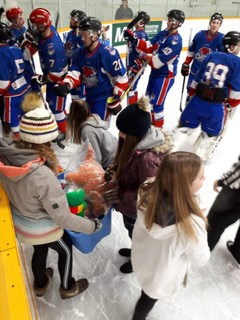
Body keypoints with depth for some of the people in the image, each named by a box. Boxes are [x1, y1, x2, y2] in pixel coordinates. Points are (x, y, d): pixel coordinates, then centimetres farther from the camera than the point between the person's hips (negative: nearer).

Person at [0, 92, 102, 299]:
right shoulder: (42, 176, -40)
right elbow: (62, 217, -30)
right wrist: (92, 226, -16)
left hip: (20, 222, 6)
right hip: (43, 229, -5)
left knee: (39, 250, 33)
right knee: (66, 250, 25)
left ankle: (40, 284, 61)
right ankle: (68, 288, 51)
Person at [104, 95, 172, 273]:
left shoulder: (148, 158, -40)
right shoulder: (139, 140, -13)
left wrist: (119, 195, -27)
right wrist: (113, 171, -9)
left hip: (138, 209, -8)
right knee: (131, 230, 33)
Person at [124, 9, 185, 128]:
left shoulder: (176, 41, -21)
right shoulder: (163, 33, 6)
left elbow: (158, 61, -26)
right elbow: (149, 46, 1)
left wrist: (144, 57, -14)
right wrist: (133, 40, -11)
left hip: (165, 75, -9)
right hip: (155, 72, 9)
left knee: (156, 102, -3)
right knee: (149, 98, 21)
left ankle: (158, 127, 14)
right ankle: (150, 119, 43)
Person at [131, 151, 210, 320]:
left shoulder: (150, 192, -29)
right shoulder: (191, 225, -44)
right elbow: (200, 260, -22)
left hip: (141, 257, 6)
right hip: (160, 275, -5)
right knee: (149, 298, 29)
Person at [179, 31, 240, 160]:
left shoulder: (211, 56, 10)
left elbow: (197, 78, 12)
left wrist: (192, 94, 23)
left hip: (198, 99, 4)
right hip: (216, 106, -3)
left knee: (185, 125, 18)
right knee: (210, 134, 15)